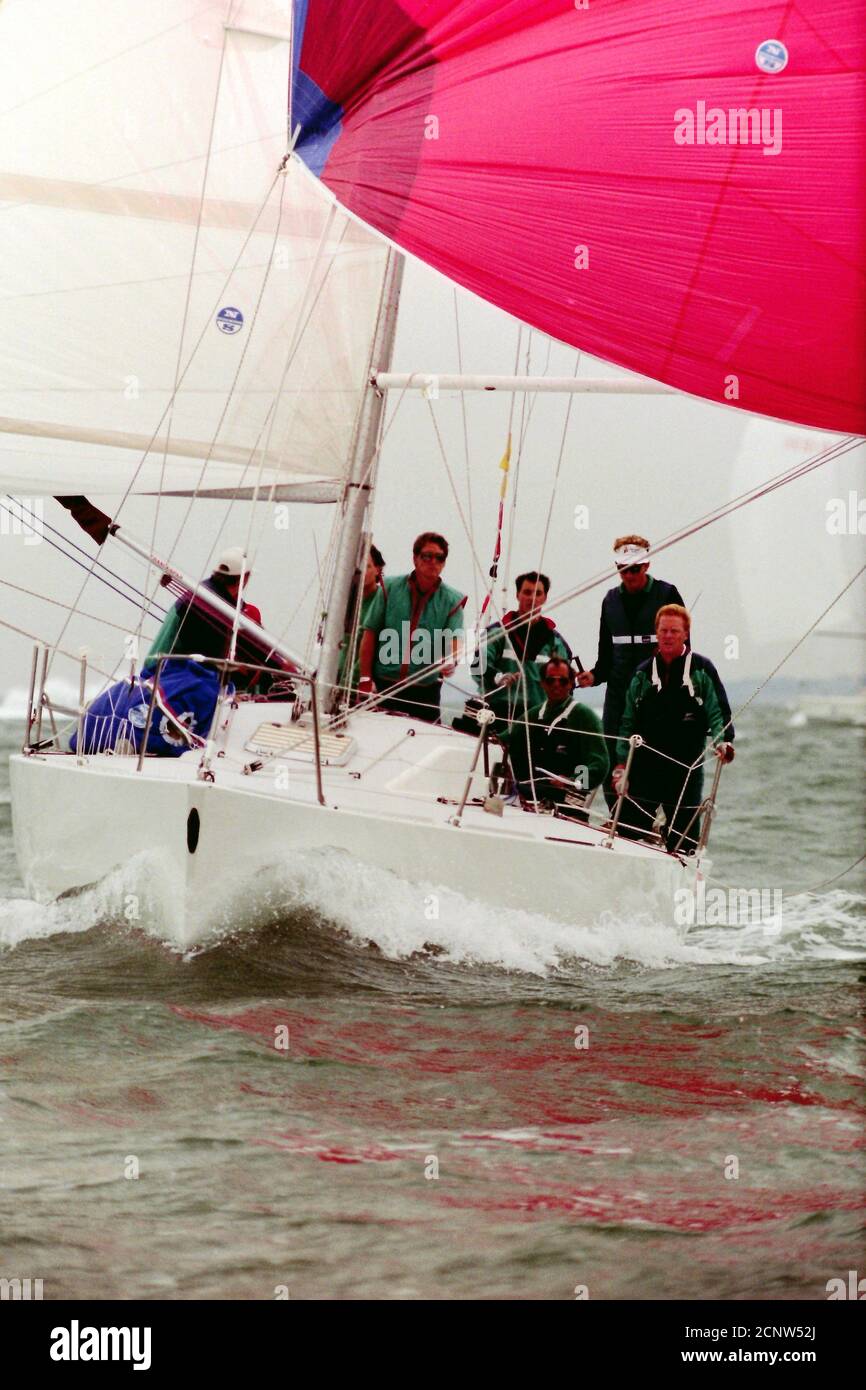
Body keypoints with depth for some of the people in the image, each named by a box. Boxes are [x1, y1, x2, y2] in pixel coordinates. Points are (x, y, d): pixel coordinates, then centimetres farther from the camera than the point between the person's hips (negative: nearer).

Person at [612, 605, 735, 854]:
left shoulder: (701, 670, 2)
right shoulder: (644, 673, 10)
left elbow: (717, 713, 0)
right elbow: (629, 722, 10)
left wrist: (722, 741, -20)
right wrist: (621, 763, 3)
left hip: (687, 769, -2)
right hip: (644, 766, 2)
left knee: (683, 842, 3)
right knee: (629, 832, -1)